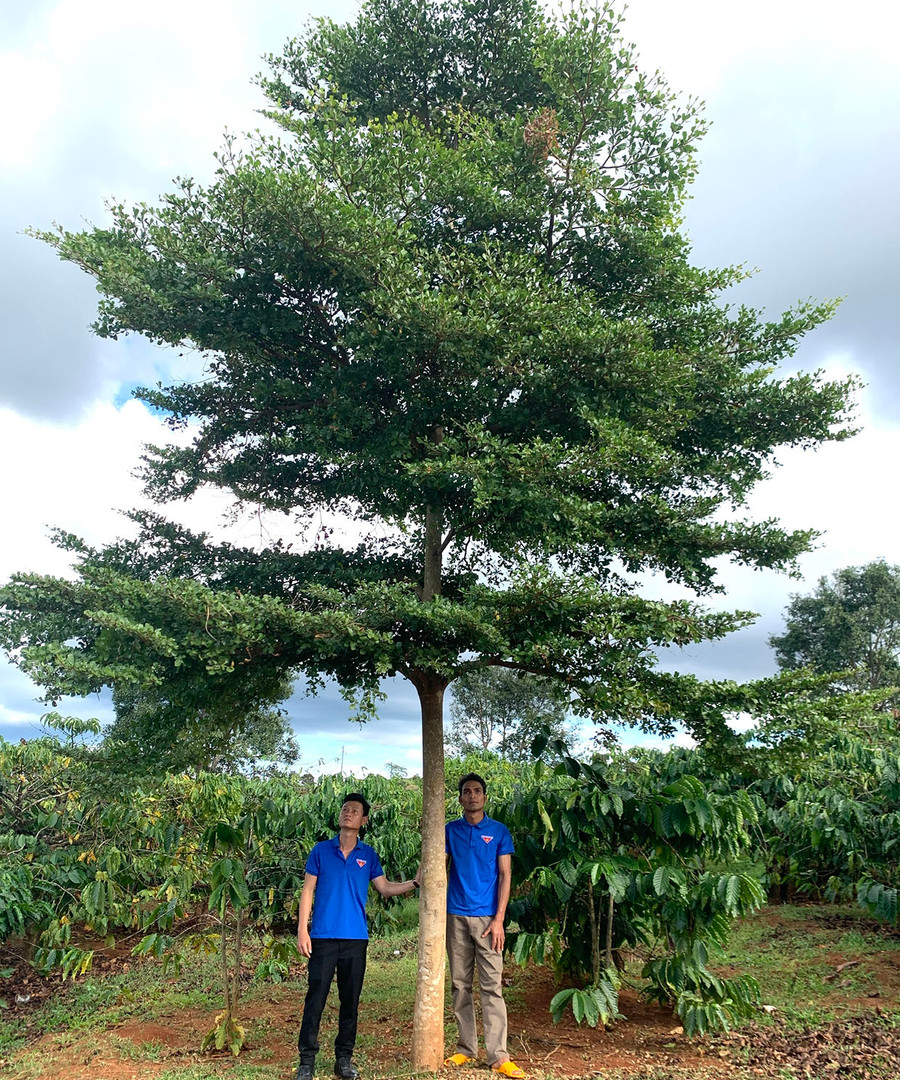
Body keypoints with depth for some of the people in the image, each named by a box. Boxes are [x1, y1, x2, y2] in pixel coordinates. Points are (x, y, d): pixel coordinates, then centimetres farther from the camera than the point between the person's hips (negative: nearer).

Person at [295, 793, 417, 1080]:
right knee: (316, 997, -2)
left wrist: (415, 883, -3)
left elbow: (384, 887, 9)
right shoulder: (321, 850, 2)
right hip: (323, 936, -2)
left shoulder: (368, 855, 8)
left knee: (350, 999, 8)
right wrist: (302, 929, -4)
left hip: (356, 938, 2)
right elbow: (308, 890, 2)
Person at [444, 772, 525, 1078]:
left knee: (492, 986, -4)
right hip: (456, 915, 2)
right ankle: (466, 1049, 18)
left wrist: (499, 919, -9)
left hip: (486, 916, -2)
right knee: (460, 984, 8)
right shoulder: (450, 830, 6)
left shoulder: (499, 831, 2)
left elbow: (505, 876, -1)